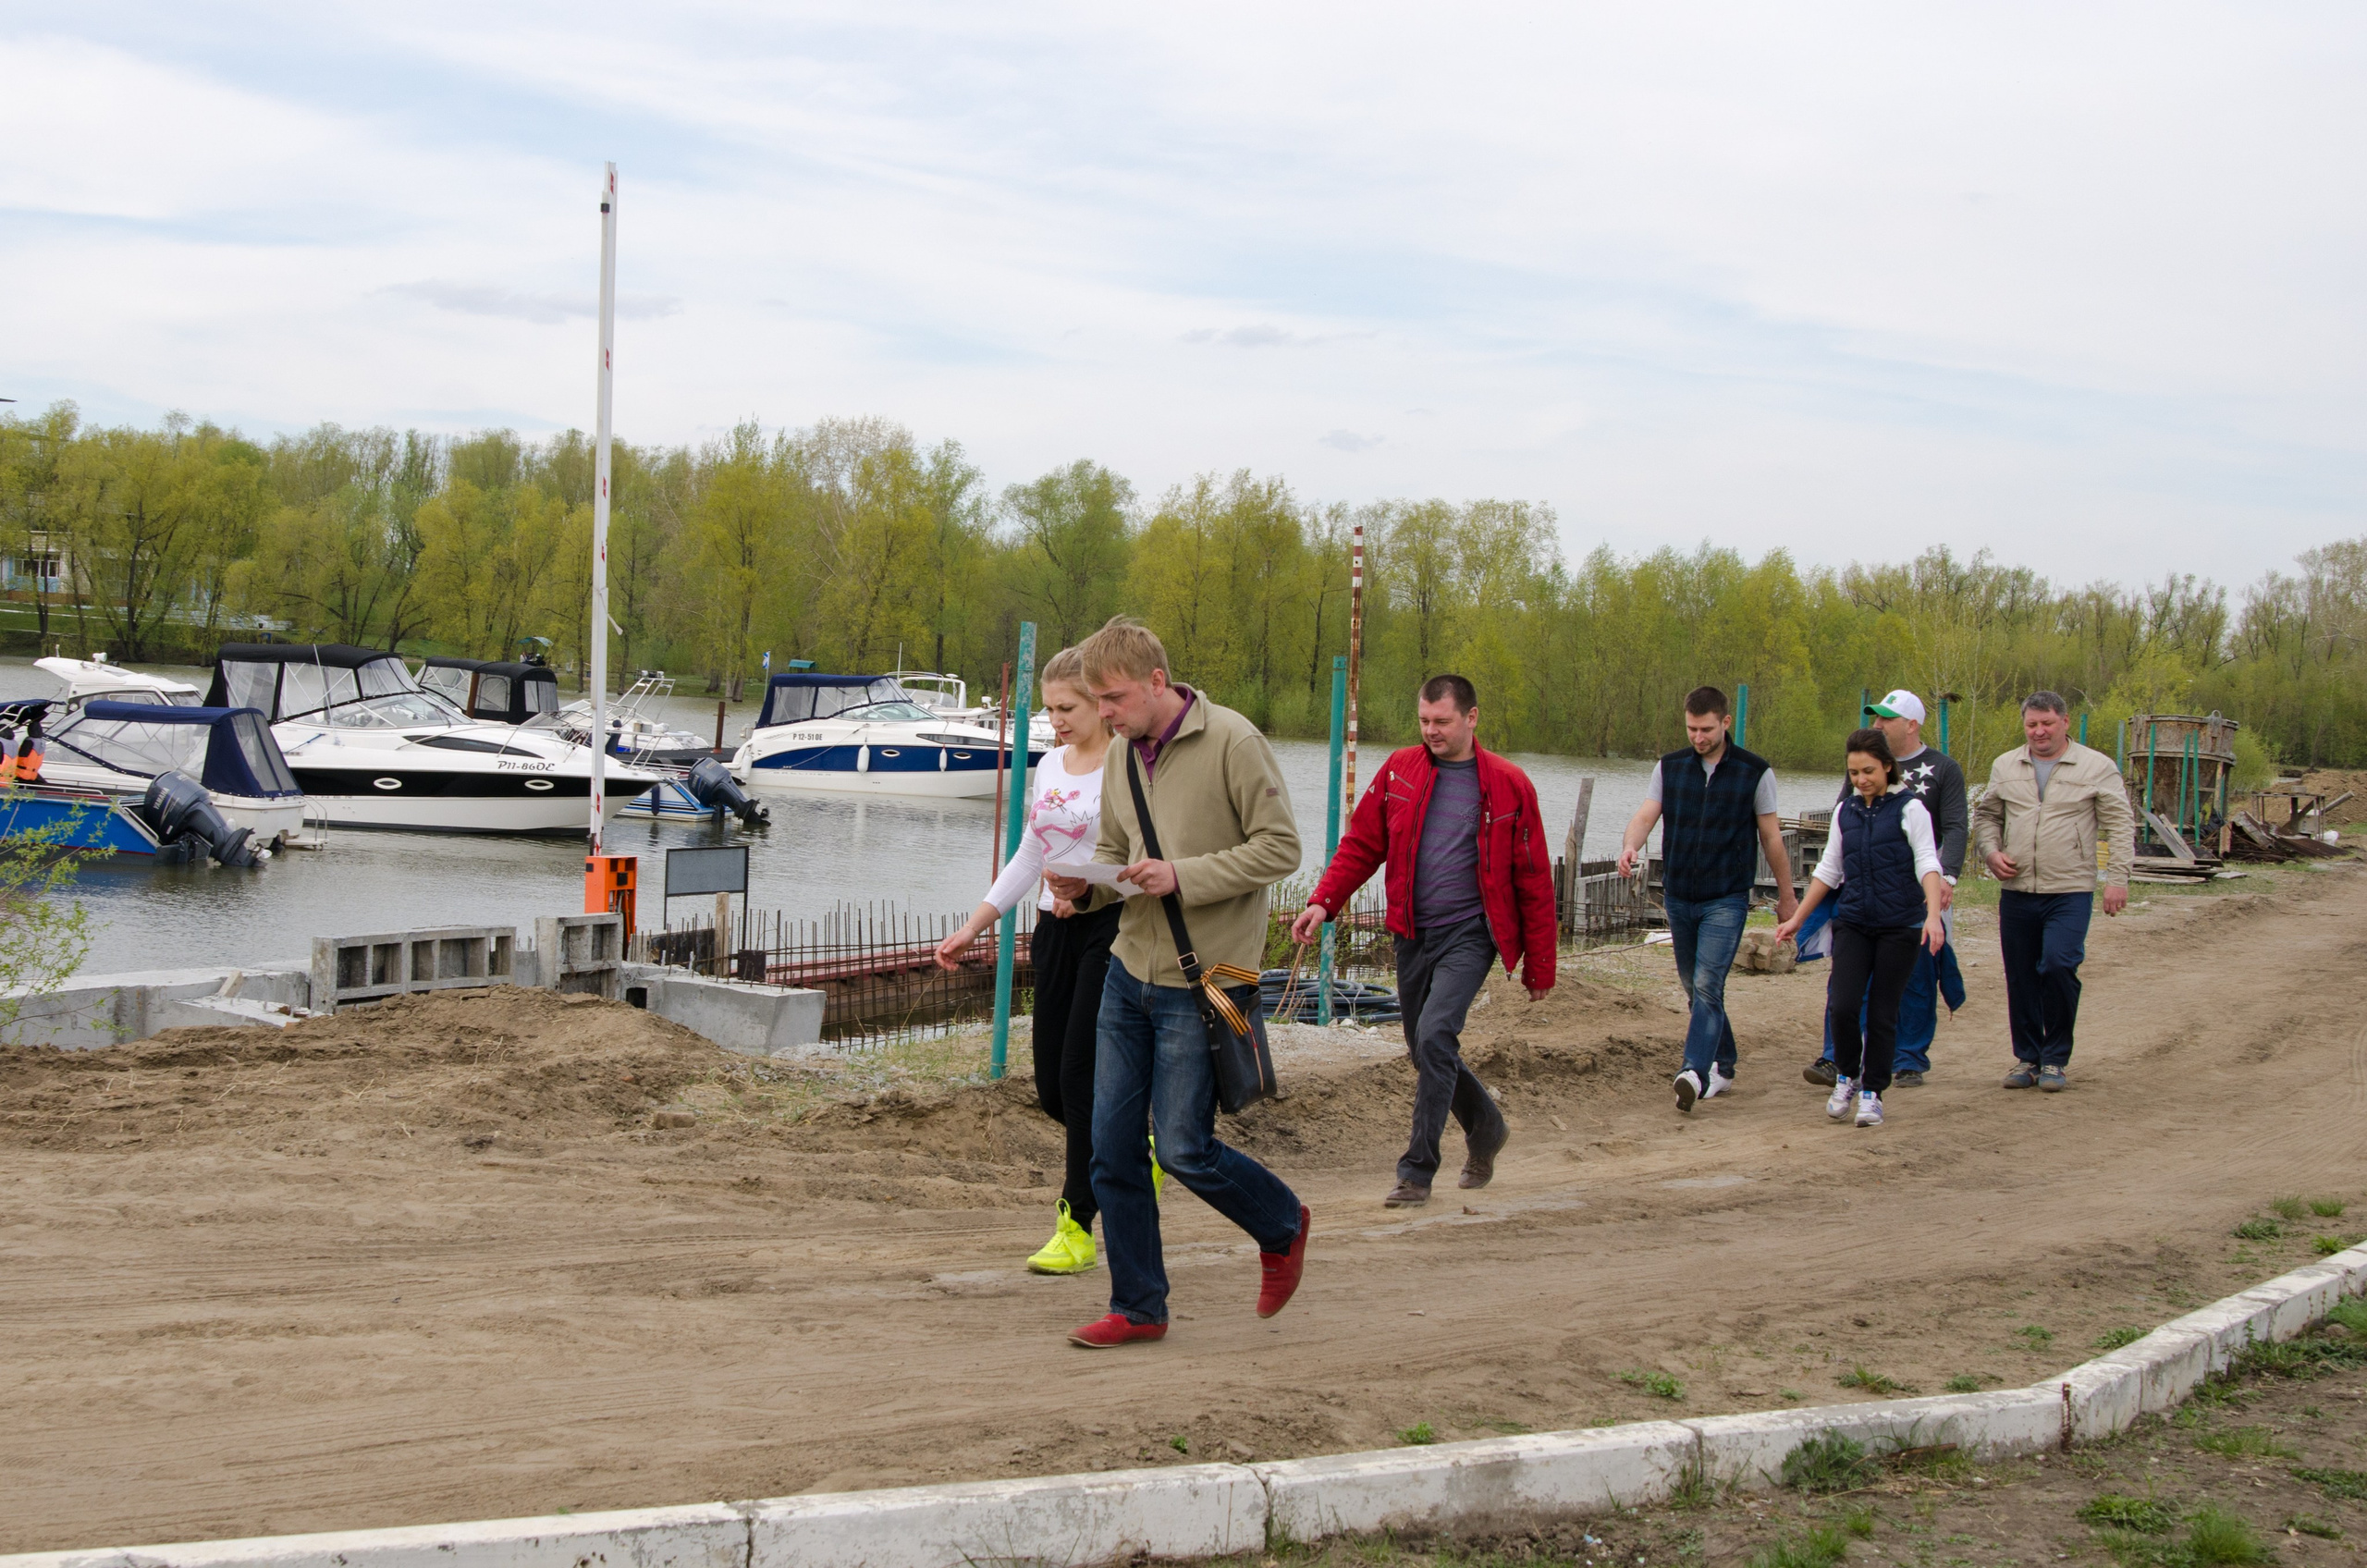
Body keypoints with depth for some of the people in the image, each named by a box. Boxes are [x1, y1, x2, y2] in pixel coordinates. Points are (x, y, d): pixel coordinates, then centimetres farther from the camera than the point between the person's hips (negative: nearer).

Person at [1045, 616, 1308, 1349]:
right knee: (1112, 1146, 5)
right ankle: (1138, 1308, 17)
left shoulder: (1231, 741, -13)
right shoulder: (1121, 755, 8)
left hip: (1200, 983, -7)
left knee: (1184, 1149, -3)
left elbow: (1281, 848, -13)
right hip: (1128, 970, 7)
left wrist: (1183, 876, -21)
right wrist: (1085, 884, -4)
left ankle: (1283, 1227, 26)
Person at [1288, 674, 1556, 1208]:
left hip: (1469, 934, -4)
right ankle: (1485, 1129, 40)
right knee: (1425, 1050, 12)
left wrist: (1539, 965, 2)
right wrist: (1323, 902, -8)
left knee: (1434, 1037, -19)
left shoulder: (1508, 786, -3)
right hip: (1413, 934, 4)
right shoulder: (1399, 771, 4)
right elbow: (1361, 845, 8)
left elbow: (1533, 881, 1)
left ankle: (1417, 1173, -11)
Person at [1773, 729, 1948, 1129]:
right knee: (1842, 1006, -11)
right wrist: (1798, 918, 17)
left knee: (1882, 1014, 0)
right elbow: (1829, 870, 19)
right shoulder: (1845, 811, 11)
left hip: (1900, 927, -3)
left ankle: (1872, 1092, 15)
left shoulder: (1909, 809, -3)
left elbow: (1927, 863, -12)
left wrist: (1933, 914, -26)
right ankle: (1847, 1076, 14)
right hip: (1854, 924, 3)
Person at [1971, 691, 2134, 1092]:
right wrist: (1991, 852, 2)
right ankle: (2027, 1058, 20)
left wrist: (2117, 878, -9)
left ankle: (2055, 1059, -1)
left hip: (2070, 893, -4)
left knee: (2058, 966, -16)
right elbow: (1986, 815, 21)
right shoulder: (2005, 767, 12)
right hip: (2017, 892, 4)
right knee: (2020, 978, 6)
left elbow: (2120, 825, 0)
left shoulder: (2097, 767, 1)